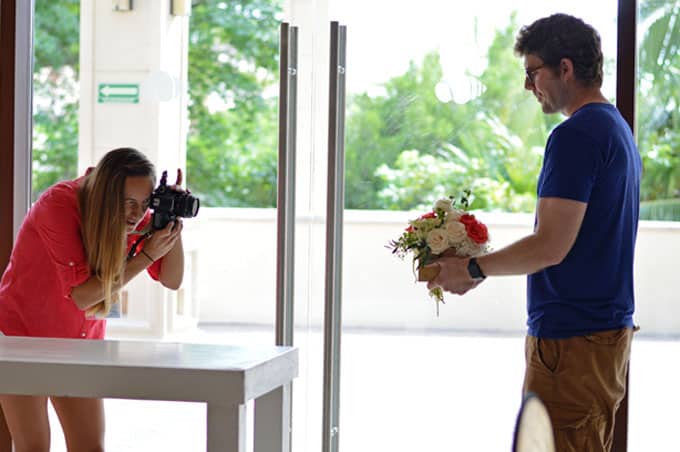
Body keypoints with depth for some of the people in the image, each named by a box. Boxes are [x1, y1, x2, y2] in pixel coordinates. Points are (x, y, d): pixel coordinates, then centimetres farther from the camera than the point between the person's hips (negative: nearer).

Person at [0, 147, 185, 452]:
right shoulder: (58, 204, -27)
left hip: (80, 342, 5)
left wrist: (172, 222, -24)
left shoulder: (133, 214, -11)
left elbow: (172, 280, -8)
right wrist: (148, 254, -32)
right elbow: (81, 294, -28)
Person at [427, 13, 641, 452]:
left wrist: (473, 268, -6)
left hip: (572, 337, -10)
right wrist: (484, 268, 17)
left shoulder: (576, 135, -16)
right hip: (610, 328, 10)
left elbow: (551, 246, -20)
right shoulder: (619, 129, 16)